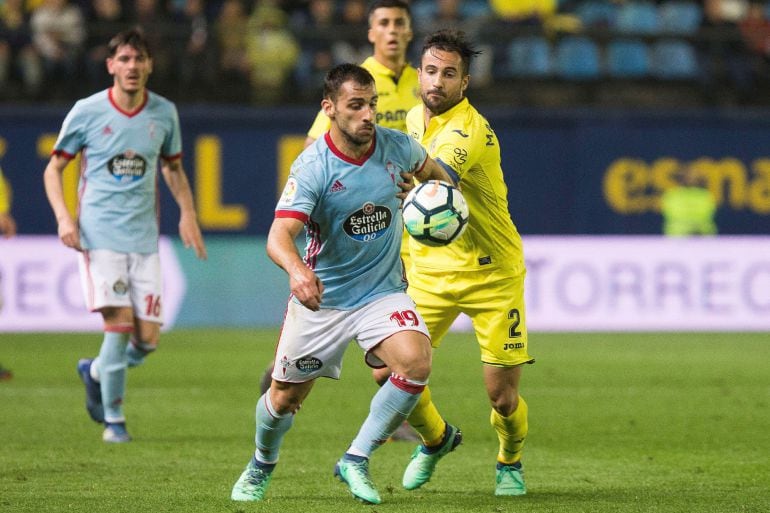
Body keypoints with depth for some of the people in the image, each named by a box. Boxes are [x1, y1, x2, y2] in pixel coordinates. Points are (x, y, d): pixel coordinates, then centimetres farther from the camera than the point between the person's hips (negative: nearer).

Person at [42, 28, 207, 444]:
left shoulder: (164, 113, 6)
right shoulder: (87, 112, -3)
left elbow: (173, 166, 22)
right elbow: (54, 168, 5)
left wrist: (187, 212, 7)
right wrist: (63, 217, -10)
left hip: (144, 237, 3)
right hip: (99, 234, -3)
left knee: (147, 338, -2)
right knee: (119, 324, -15)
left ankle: (95, 372, 29)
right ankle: (113, 420, -1)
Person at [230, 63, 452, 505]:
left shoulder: (397, 146, -8)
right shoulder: (312, 166, -20)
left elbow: (430, 168, 20)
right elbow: (279, 235, -33)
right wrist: (297, 270, -54)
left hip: (383, 291, 2)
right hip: (320, 297, -2)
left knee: (416, 362, -25)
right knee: (285, 398, 8)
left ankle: (356, 461, -9)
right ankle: (262, 466, 42)